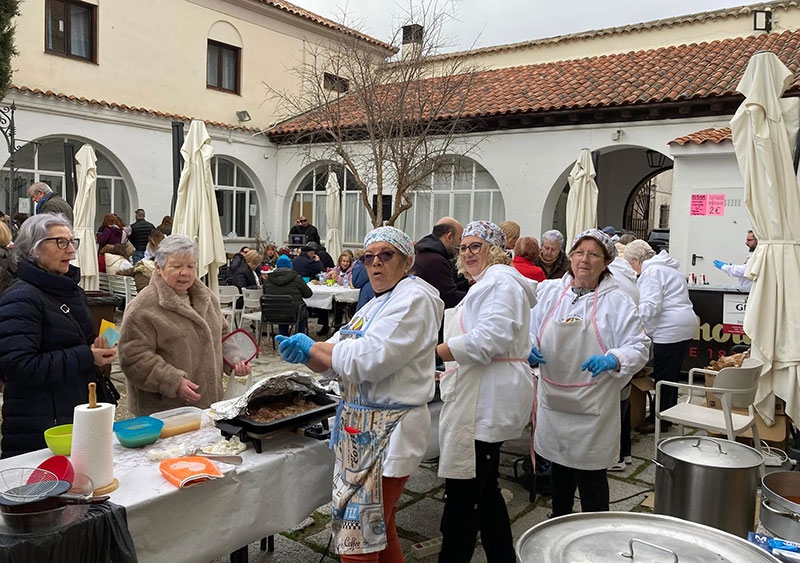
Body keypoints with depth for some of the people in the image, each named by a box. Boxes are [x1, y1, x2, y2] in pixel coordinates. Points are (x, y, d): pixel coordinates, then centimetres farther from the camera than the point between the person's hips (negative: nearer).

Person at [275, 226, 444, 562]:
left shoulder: (413, 299, -13)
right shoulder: (376, 304, 17)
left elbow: (369, 359, -23)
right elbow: (337, 362, 12)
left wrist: (311, 348, -11)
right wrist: (304, 354, -8)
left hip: (387, 433, -9)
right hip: (361, 429, 9)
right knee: (379, 530, 19)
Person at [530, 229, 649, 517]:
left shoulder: (617, 302, -5)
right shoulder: (550, 292, 5)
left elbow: (639, 347, -5)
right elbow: (530, 330, 13)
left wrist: (613, 360, -24)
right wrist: (529, 347, -10)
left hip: (592, 405, -4)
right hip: (553, 398, 4)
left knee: (590, 474, 4)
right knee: (559, 464, 20)